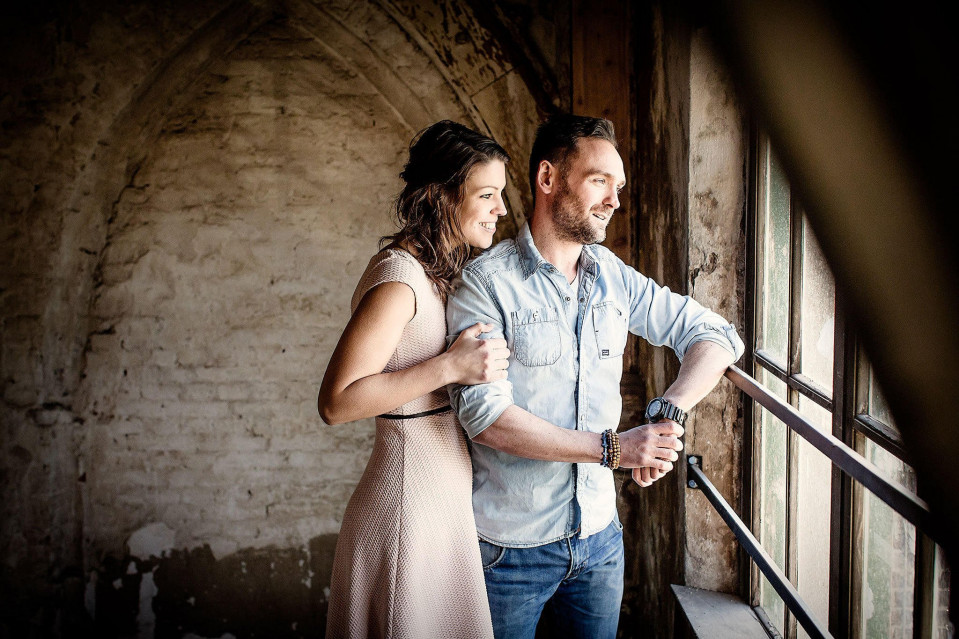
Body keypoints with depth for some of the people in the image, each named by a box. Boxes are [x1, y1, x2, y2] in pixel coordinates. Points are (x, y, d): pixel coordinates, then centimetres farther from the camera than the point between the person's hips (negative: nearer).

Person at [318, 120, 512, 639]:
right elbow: (335, 402, -23)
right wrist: (450, 367, -25)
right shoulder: (399, 276, -19)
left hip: (444, 496, 10)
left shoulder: (438, 272, 11)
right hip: (412, 504, -9)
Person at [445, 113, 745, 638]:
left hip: (599, 534, 5)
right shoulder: (485, 283, -13)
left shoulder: (614, 277, 3)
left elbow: (716, 336, 5)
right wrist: (614, 448, -23)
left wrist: (668, 413, -14)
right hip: (511, 545, -5)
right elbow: (485, 416, -22)